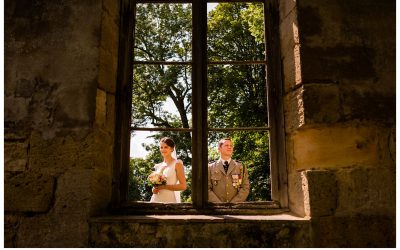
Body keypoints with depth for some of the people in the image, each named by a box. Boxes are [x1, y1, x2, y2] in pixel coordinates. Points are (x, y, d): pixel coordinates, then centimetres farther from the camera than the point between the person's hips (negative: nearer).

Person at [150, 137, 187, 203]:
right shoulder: (158, 166, 11)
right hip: (156, 199, 5)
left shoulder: (177, 164, -5)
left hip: (169, 199, -5)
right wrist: (154, 189, -1)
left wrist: (164, 186, -15)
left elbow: (183, 186, -11)